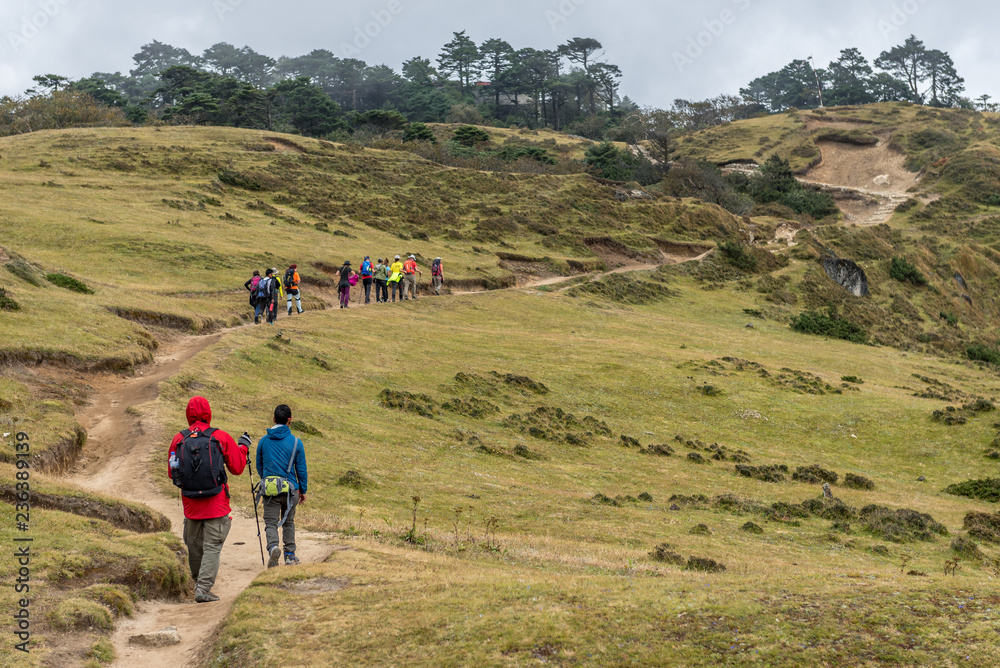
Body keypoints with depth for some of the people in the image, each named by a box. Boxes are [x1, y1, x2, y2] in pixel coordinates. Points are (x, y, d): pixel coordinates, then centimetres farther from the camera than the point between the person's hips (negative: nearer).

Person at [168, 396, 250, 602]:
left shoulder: (178, 440, 0)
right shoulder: (221, 437, -7)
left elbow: (172, 473, 9)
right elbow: (237, 468, 1)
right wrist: (243, 446, 16)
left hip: (190, 504, 3)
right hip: (216, 504, -3)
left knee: (194, 545, 19)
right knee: (212, 547, 0)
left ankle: (199, 583, 37)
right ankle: (203, 589, -10)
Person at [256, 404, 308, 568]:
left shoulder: (263, 441, 3)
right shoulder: (296, 442, -4)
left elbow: (259, 466, 14)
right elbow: (301, 469, 1)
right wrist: (303, 490, 12)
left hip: (269, 488, 0)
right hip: (290, 489, 0)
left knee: (271, 522, 2)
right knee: (288, 522, 17)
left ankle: (273, 547, -26)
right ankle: (290, 555, 21)